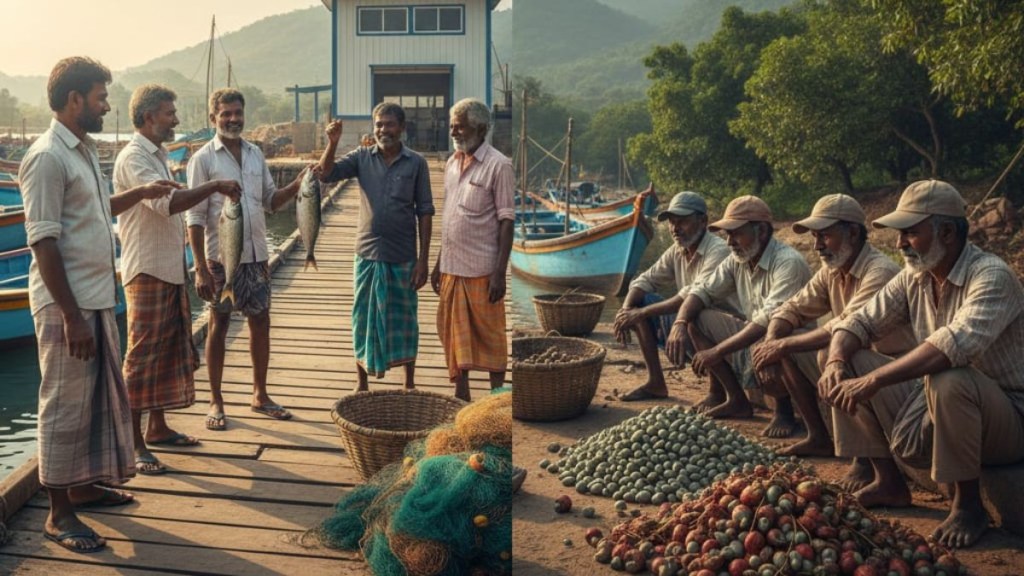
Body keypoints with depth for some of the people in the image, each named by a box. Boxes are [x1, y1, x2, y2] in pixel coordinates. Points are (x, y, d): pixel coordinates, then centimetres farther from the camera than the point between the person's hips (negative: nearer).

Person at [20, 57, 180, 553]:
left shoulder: (84, 150, 13)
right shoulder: (47, 157, -17)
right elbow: (44, 241, -20)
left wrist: (141, 193, 17)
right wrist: (71, 317, -22)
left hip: (97, 298, 9)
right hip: (66, 305, -9)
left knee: (100, 397, 18)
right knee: (66, 404, -1)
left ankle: (82, 484, 34)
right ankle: (58, 515, 11)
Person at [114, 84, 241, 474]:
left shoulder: (158, 155, 16)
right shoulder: (134, 158, -15)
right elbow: (167, 202, -29)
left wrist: (185, 265, 18)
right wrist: (215, 186, -22)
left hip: (171, 270, 10)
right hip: (147, 272, -10)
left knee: (171, 351, 15)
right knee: (142, 356, -6)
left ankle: (158, 427, 26)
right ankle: (133, 442, 0)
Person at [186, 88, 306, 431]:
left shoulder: (255, 154, 9)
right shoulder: (203, 159, -8)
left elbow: (270, 200, 14)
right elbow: (195, 217, -10)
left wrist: (296, 186, -5)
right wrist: (200, 268, -15)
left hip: (256, 256, 5)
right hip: (221, 258, -5)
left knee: (261, 323, 11)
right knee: (219, 327, 5)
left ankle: (260, 395, 25)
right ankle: (216, 402, 16)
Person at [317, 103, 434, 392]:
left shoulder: (416, 163, -3)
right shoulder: (362, 157, 1)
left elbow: (424, 212, -2)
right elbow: (326, 174, -8)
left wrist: (423, 260, -6)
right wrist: (332, 143, -25)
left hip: (403, 257, -1)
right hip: (368, 254, 1)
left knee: (404, 320, 9)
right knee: (364, 319, 9)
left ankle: (409, 385, 23)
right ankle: (361, 384, 23)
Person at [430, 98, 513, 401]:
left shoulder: (498, 165, -9)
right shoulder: (452, 163, 11)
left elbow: (506, 221, -12)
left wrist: (500, 273, -17)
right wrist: (438, 263, 15)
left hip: (482, 270, -7)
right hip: (451, 267, 7)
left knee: (489, 335, 3)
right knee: (453, 331, 11)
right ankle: (461, 394, 22)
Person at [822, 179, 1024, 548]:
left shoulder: (991, 276, -22)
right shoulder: (914, 278, 0)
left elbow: (956, 343, -39)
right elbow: (860, 323, 3)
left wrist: (873, 379, -40)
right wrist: (836, 362, -20)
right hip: (938, 409, 7)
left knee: (950, 380, -39)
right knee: (849, 364, -4)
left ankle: (968, 504, -15)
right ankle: (889, 482, 6)